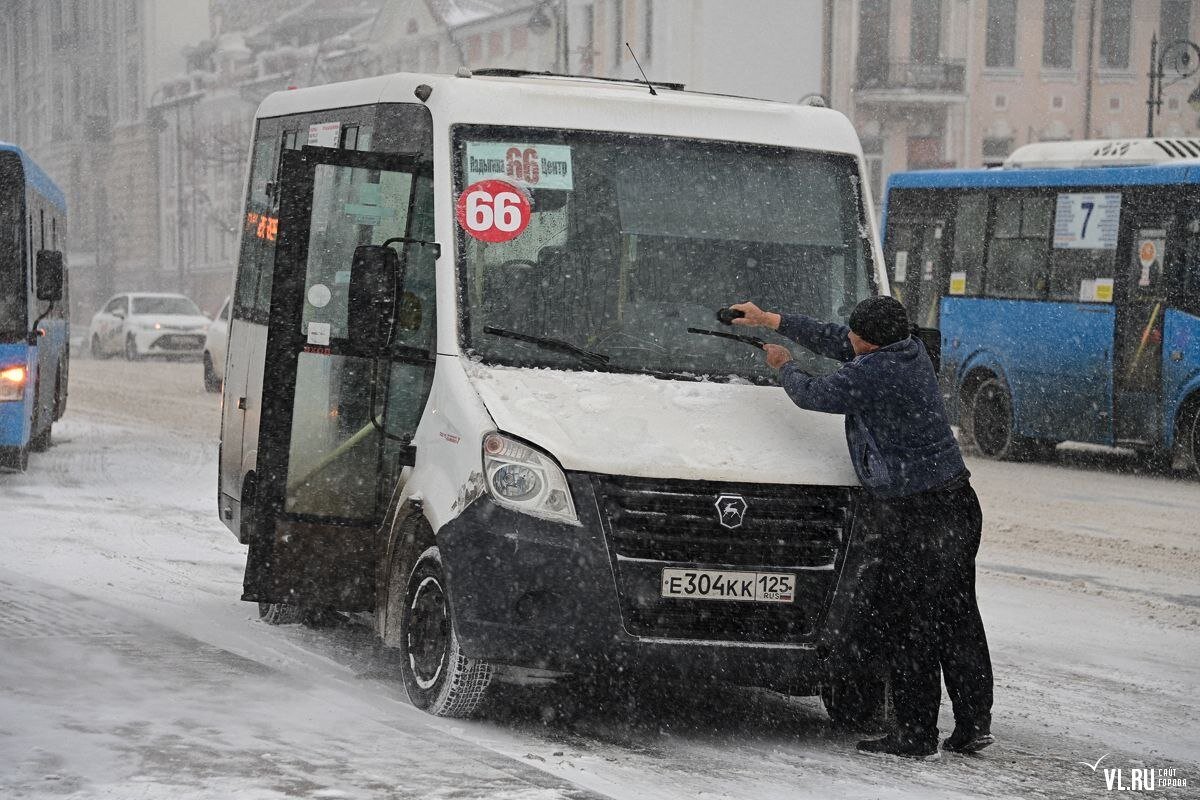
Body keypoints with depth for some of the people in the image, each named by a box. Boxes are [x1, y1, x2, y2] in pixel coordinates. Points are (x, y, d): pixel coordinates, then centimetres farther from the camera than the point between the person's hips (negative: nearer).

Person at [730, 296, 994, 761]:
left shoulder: (870, 374, -19)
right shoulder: (912, 351, 9)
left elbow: (813, 395, -3)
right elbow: (834, 341, 20)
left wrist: (784, 367, 19)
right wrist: (771, 320, 26)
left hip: (915, 516, -9)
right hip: (957, 501, 9)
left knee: (907, 622, -2)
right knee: (956, 617, 14)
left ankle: (917, 735, 1)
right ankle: (974, 725, 19)